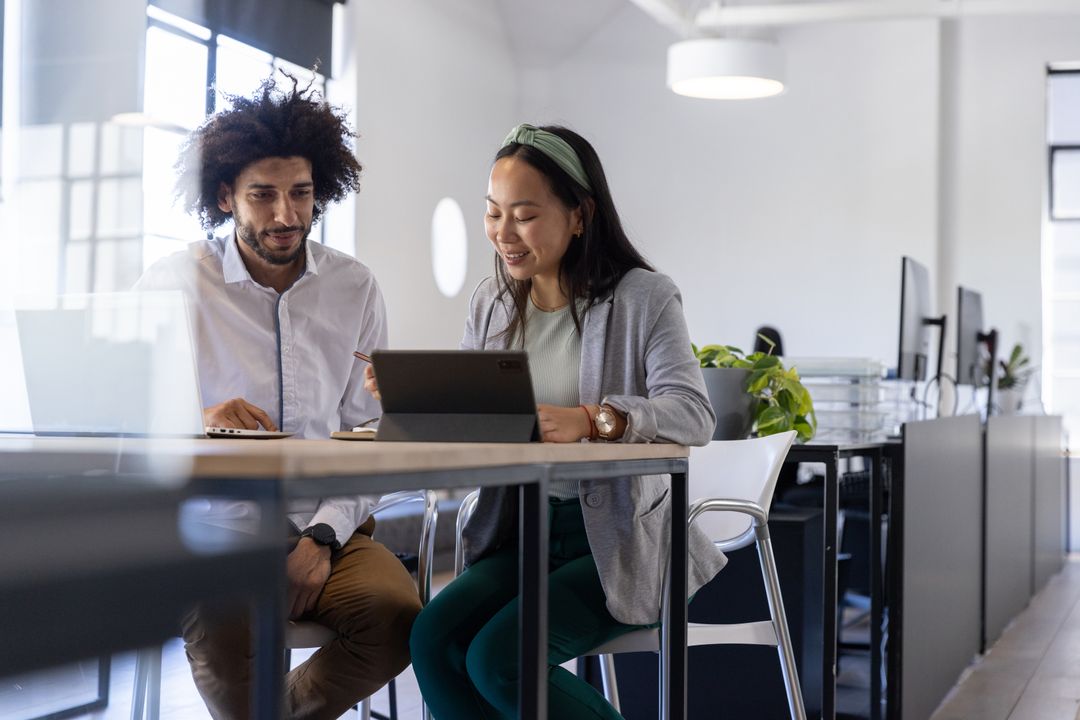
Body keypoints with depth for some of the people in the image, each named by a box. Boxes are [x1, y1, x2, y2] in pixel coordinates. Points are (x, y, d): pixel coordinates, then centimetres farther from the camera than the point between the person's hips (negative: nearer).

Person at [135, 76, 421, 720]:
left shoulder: (355, 289, 8)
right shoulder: (174, 284, 2)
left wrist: (323, 536, -11)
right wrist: (198, 420, -26)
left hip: (327, 529, 3)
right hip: (214, 529, -3)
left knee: (398, 613, -27)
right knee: (224, 636, -36)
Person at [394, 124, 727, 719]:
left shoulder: (643, 297, -7)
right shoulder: (491, 302, 10)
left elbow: (693, 413, -21)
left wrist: (590, 420, -38)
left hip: (619, 541, -5)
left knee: (499, 660, -24)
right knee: (434, 638, -21)